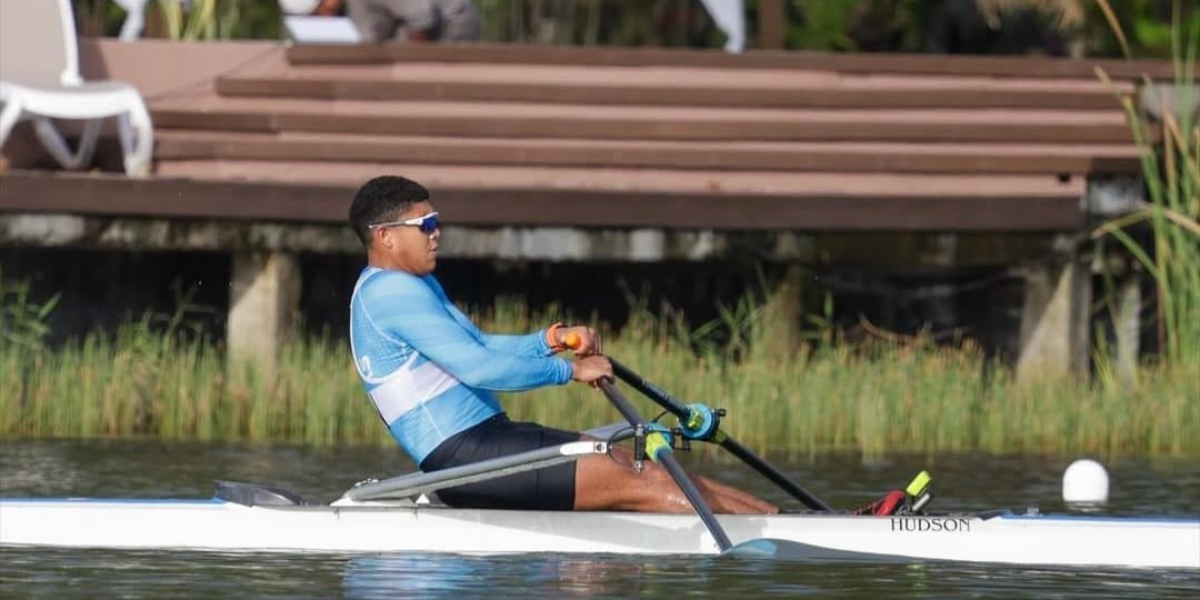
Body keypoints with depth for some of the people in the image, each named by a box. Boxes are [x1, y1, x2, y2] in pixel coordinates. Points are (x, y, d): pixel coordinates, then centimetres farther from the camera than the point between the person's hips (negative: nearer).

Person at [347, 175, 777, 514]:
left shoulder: (415, 286, 20)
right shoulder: (391, 292, -15)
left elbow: (480, 347, 21)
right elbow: (476, 367, -21)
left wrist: (553, 340, 5)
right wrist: (569, 370, -12)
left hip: (484, 437, 10)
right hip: (462, 456, -10)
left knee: (637, 465, 4)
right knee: (631, 483, -13)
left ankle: (771, 517, 3)